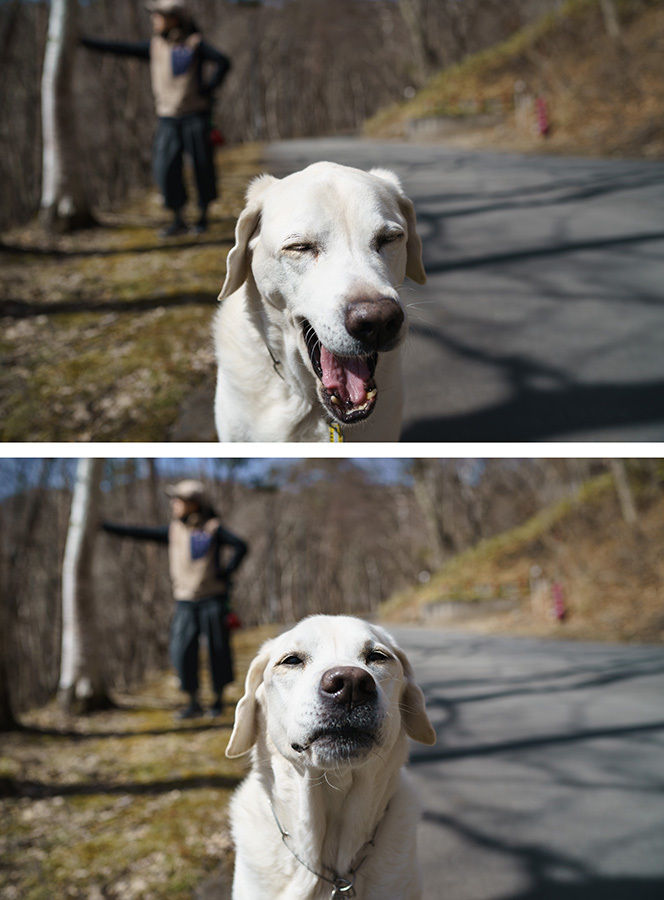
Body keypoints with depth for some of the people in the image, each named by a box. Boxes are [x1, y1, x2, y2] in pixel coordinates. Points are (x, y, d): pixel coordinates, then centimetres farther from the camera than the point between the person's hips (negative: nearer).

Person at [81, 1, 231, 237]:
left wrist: (208, 89, -12)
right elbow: (121, 49, 4)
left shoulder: (195, 43, -4)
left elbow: (223, 62, -9)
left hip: (195, 117, -3)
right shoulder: (154, 45, 6)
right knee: (165, 169, -7)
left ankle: (202, 217, 20)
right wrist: (83, 41, 1)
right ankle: (177, 220, 4)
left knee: (202, 166, 2)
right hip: (168, 119, 3)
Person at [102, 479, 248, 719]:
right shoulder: (174, 530, 6)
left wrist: (226, 573, -15)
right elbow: (140, 533, 6)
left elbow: (240, 546, -11)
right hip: (186, 602, 3)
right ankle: (193, 704, 4)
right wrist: (105, 526, 3)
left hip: (213, 600, -3)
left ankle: (219, 700, 20)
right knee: (182, 653, -8)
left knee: (218, 651, 2)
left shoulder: (213, 528, -4)